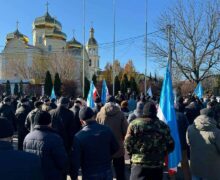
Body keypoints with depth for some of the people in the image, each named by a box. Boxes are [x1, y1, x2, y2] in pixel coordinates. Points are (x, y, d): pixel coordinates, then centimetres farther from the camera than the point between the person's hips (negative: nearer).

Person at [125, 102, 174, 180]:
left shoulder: (134, 124, -4)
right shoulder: (163, 126, 3)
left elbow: (128, 143, -6)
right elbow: (170, 145, 5)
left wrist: (132, 154, 12)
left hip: (139, 163, -2)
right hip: (158, 165, 3)